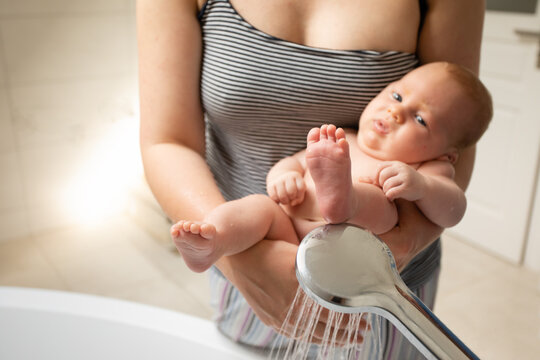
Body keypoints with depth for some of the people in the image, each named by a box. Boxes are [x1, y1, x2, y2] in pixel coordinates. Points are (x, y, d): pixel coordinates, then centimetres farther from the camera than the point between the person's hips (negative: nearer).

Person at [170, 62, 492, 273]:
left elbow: (453, 211, -3)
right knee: (261, 205, -22)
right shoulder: (343, 141, 24)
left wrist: (419, 186, -25)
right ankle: (208, 244, -48)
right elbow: (294, 161, 19)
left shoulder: (426, 170, 13)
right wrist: (284, 176, -6)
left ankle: (342, 198, -58)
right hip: (285, 236, 4)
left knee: (380, 204, -27)